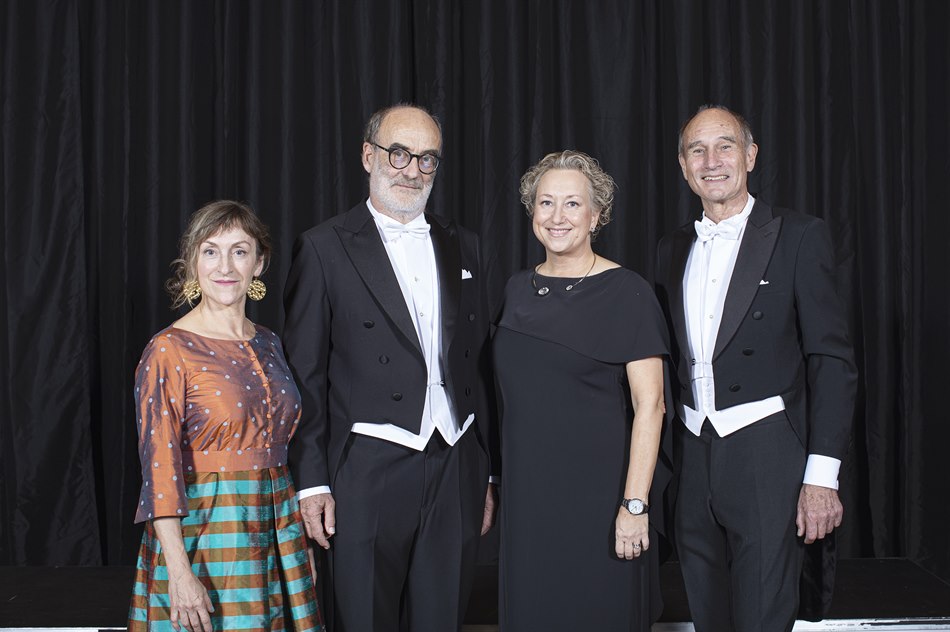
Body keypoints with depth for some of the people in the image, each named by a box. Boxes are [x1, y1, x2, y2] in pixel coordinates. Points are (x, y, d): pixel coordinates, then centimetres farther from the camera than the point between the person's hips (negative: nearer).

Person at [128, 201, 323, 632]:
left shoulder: (267, 344, 9)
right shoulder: (169, 350, -9)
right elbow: (159, 466, -14)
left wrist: (298, 537, 11)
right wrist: (179, 571, -20)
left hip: (275, 528, 6)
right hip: (205, 532, -6)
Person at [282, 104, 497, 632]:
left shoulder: (462, 246, 12)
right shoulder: (326, 249, -2)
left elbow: (479, 365, 13)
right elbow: (306, 375, -3)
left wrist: (487, 472, 12)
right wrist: (312, 482, -7)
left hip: (456, 472, 4)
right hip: (369, 477, -4)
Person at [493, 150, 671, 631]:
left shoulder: (625, 292, -9)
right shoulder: (518, 289, 8)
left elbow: (649, 404, -13)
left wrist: (635, 504, -19)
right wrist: (494, 481, 12)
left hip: (599, 496, -5)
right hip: (527, 494, 5)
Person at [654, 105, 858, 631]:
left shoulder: (798, 237, -3)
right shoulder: (672, 250, 13)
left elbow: (831, 360, -7)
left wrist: (822, 474, -14)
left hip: (767, 458, -5)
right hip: (693, 462, 5)